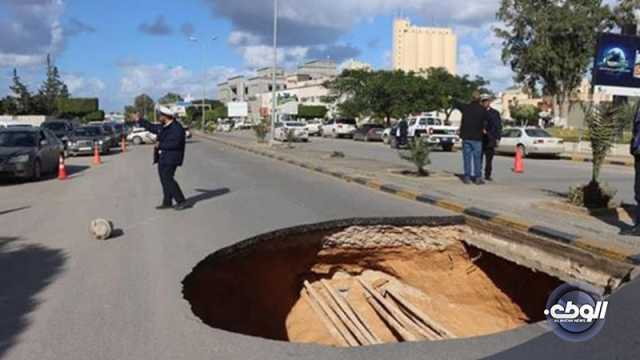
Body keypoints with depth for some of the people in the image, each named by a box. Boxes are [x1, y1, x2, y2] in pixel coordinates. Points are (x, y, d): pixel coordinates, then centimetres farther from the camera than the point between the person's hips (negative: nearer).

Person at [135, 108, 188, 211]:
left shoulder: (177, 128, -16)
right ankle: (167, 202, 16)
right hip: (162, 158, 9)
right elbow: (152, 127, 29)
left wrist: (160, 145, -17)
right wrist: (140, 120, 32)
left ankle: (181, 201, -5)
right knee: (165, 180, 10)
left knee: (168, 180, -11)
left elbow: (174, 144, -26)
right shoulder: (163, 127, 12)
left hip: (170, 158, -9)